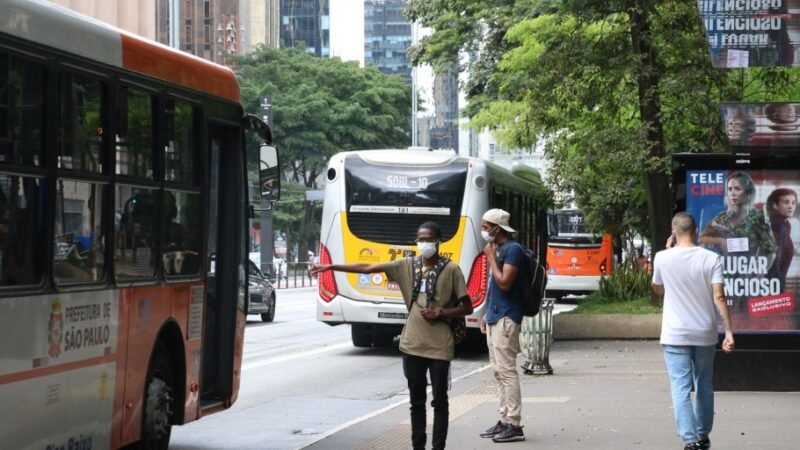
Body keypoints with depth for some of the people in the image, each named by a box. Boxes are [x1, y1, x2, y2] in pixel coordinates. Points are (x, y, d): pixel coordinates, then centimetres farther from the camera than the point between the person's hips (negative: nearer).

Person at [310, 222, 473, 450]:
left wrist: (440, 313, -15)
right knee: (416, 401, 10)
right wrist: (331, 267, -2)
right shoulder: (407, 265, 5)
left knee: (439, 401, 2)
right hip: (413, 345, 4)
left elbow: (467, 308, 0)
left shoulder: (451, 270, -4)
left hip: (439, 347, -3)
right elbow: (367, 268, 3)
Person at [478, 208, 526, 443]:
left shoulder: (513, 249, -13)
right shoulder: (498, 248, 15)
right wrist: (487, 314, 20)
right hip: (495, 317, 10)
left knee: (506, 370, -10)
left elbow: (504, 283, -21)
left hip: (506, 318, -10)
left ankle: (514, 425, -10)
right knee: (499, 371, 11)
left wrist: (491, 257, -13)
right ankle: (505, 420, 16)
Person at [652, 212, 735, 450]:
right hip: (705, 333, 2)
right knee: (704, 387, 18)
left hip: (675, 335, -2)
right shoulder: (711, 259, -5)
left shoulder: (663, 258, -6)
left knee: (681, 389, -3)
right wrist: (729, 331, -7)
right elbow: (719, 297, -10)